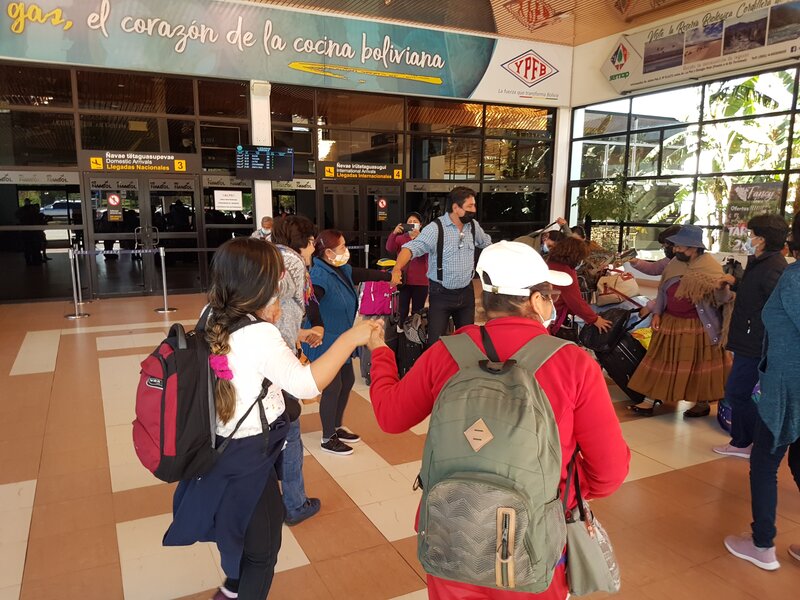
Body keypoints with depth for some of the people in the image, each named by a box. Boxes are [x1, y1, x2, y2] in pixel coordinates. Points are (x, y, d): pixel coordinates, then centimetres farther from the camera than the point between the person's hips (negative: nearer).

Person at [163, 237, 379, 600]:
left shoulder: (217, 323, -2)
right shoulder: (259, 335, -27)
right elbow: (306, 384, -29)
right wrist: (350, 338, -25)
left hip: (226, 445, 9)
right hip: (249, 453, -9)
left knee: (243, 529, 32)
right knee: (262, 545, 14)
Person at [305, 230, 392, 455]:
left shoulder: (342, 270, 4)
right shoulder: (319, 276, -24)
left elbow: (366, 274, 20)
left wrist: (391, 276, 31)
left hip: (341, 341, 10)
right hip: (325, 343, -10)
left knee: (347, 381, 18)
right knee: (332, 388, 0)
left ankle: (337, 428, 37)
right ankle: (328, 439, 18)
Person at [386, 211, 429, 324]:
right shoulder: (400, 238, 5)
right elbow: (389, 249, -13)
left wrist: (419, 237, -29)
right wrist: (394, 233, -30)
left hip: (420, 282, 0)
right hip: (403, 281, 0)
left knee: (417, 312, 7)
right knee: (402, 312, -1)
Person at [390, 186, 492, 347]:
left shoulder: (474, 226, 3)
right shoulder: (436, 228, -16)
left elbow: (487, 243, 23)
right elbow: (412, 248, -26)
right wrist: (397, 269, -43)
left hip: (466, 293, 5)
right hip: (441, 294, -5)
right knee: (435, 342, -3)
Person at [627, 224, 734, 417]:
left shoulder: (710, 267, -12)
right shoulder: (674, 264, 4)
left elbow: (721, 299, -14)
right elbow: (663, 290, 13)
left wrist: (722, 287, -35)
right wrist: (657, 313, 3)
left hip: (698, 327, -5)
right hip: (670, 323, 5)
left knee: (699, 364, 7)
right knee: (662, 362, 9)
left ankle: (703, 403, 25)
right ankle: (651, 400, 17)